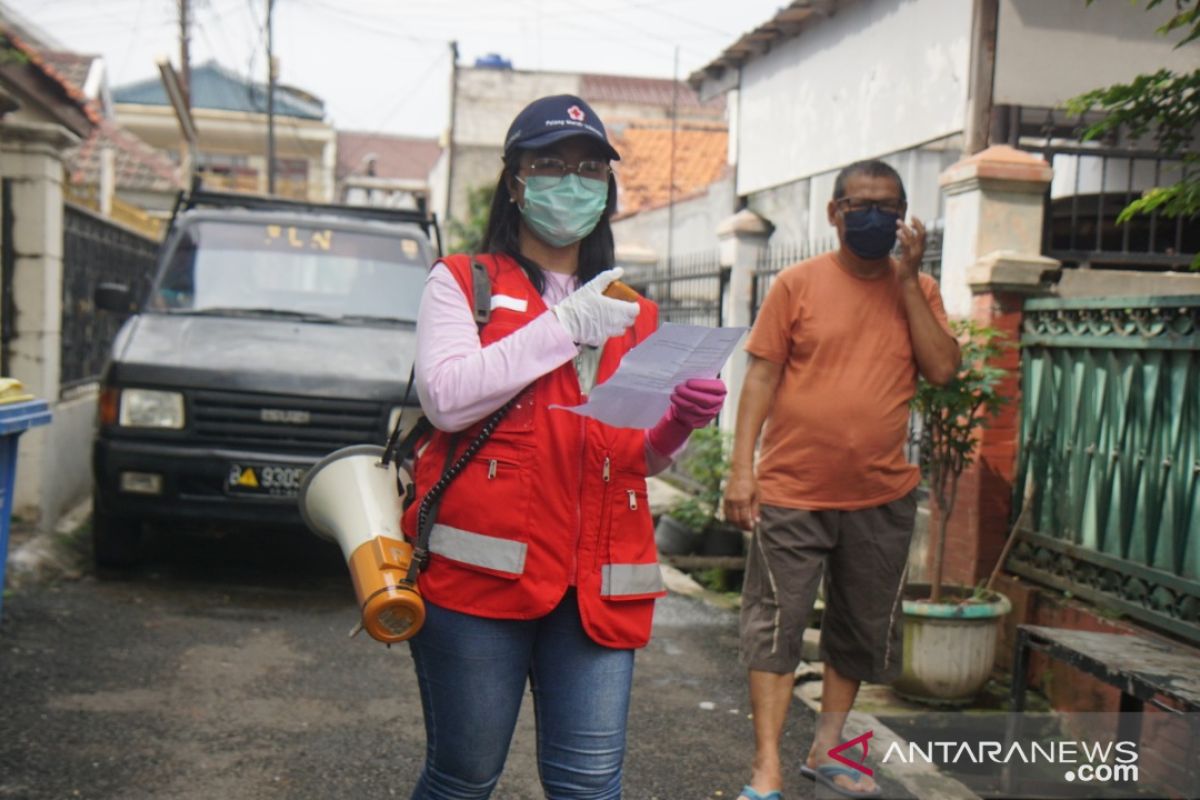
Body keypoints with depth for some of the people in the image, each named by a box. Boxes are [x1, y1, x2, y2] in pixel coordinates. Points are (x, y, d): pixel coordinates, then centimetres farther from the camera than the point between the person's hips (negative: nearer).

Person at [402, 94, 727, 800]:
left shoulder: (633, 315, 18)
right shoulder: (463, 284, 7)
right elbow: (446, 398, -11)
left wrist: (679, 423, -3)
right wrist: (564, 327, -10)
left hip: (596, 585, 3)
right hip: (482, 570, -3)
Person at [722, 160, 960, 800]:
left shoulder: (917, 289, 6)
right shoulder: (798, 283, -2)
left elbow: (943, 370, -7)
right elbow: (761, 374, -3)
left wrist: (908, 277, -9)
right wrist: (741, 468, -10)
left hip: (882, 496, 4)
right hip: (792, 492, -3)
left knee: (862, 632, 14)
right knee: (774, 627, -2)